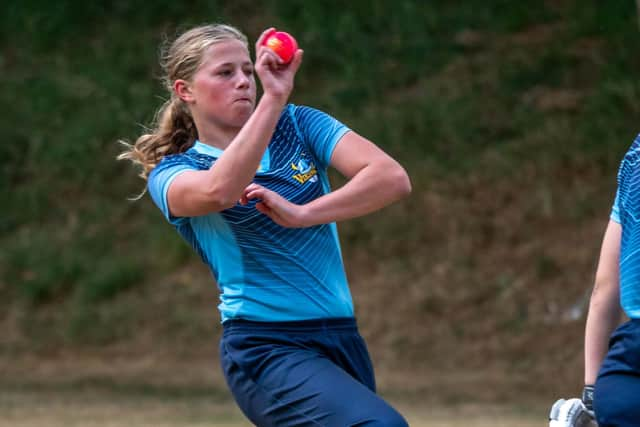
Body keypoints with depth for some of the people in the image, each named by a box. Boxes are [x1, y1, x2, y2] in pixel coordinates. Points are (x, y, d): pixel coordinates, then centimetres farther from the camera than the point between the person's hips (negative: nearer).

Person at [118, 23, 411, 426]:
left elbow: (393, 179, -7)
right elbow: (218, 192, -27)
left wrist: (301, 215, -18)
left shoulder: (299, 124, 8)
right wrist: (273, 99, -30)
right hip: (267, 350, -5)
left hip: (341, 337, 5)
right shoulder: (171, 172, -1)